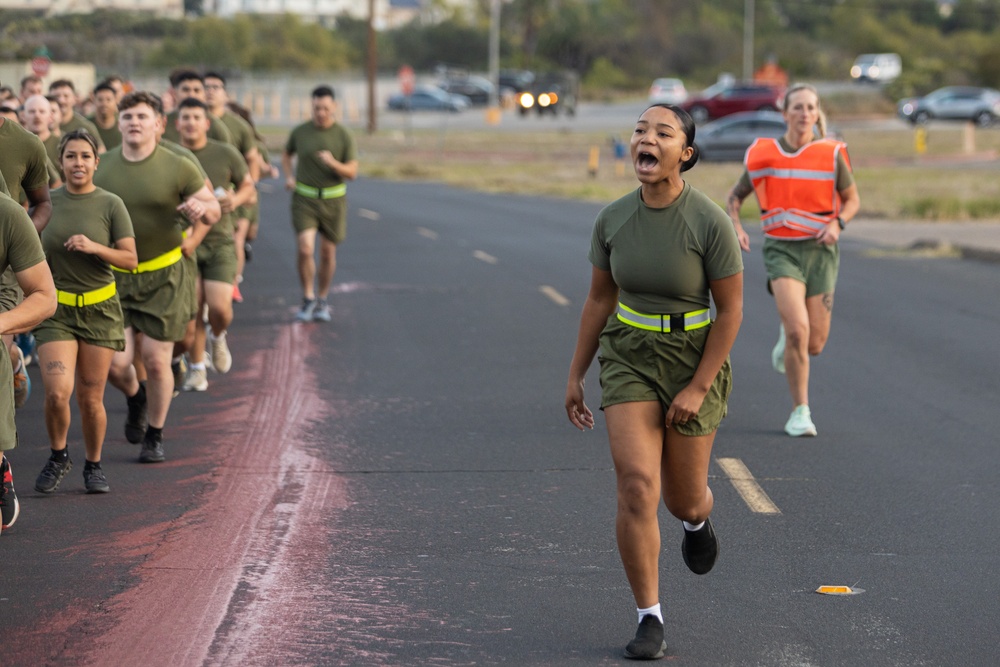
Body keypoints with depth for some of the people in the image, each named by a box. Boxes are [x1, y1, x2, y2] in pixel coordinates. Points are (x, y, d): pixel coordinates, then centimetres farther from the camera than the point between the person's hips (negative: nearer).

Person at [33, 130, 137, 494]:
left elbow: (130, 259, -5)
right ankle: (58, 457, 11)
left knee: (91, 399, 2)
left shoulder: (111, 205, -3)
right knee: (57, 392, -15)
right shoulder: (47, 201, 1)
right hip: (56, 311, 0)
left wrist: (94, 247, -19)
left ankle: (94, 465, 25)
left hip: (99, 310, 0)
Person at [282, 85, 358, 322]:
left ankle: (322, 301, 26)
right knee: (305, 249, -15)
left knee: (328, 252, 8)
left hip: (333, 199, 0)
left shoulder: (344, 136, -6)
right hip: (304, 198, 0)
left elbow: (352, 173, -8)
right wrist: (289, 176, 0)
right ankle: (308, 299, 2)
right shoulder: (300, 132, -2)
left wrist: (333, 163, -27)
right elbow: (287, 154, 18)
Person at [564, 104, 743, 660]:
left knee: (683, 499, 11)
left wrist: (698, 389, -15)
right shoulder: (613, 219, -6)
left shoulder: (710, 222, -18)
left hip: (695, 361, -2)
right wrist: (575, 376, 9)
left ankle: (698, 517, 51)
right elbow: (600, 299, 6)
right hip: (629, 360, 2)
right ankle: (650, 620, -2)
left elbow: (731, 309, -12)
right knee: (637, 488, -14)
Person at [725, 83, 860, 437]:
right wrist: (736, 228, -7)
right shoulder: (762, 155, -2)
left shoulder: (832, 153, -3)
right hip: (781, 250, -1)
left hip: (820, 250, 1)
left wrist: (836, 224, -11)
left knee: (814, 344, 3)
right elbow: (734, 197, 12)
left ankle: (786, 338, 42)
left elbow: (852, 199, 9)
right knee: (798, 330, -20)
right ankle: (800, 412, -4)